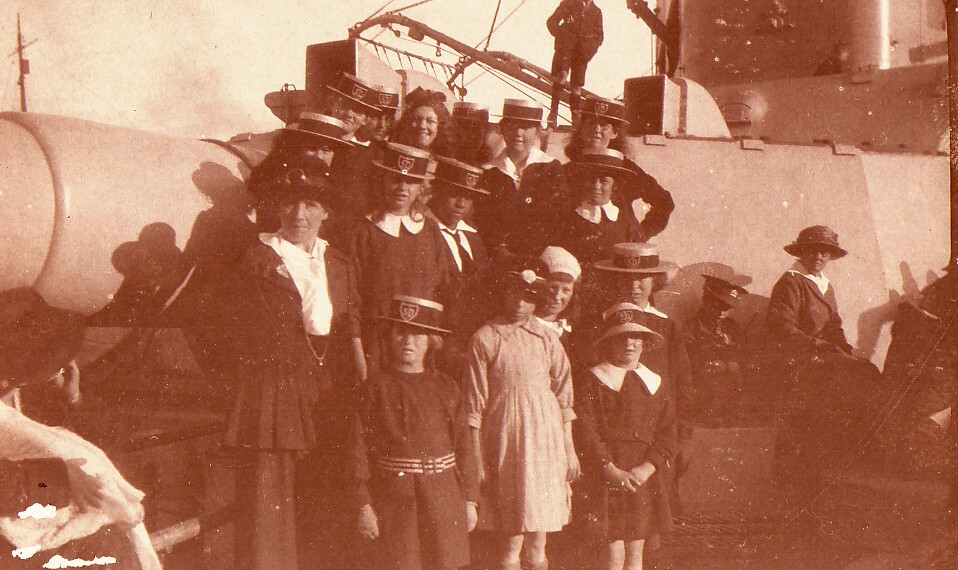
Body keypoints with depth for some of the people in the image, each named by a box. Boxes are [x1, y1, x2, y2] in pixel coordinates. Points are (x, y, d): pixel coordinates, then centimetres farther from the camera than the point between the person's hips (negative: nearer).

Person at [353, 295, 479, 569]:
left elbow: (464, 445, 7)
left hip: (443, 502, 3)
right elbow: (362, 448, -4)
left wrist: (470, 500, 5)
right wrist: (364, 505, -8)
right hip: (395, 501, -2)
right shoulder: (377, 387, -1)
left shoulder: (446, 388, 7)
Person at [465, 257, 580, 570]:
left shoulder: (546, 338, 5)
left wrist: (569, 448, 7)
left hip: (544, 435, 2)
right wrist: (476, 458, -4)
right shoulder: (485, 338, -2)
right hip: (503, 436, -2)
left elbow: (564, 395, 10)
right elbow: (475, 403, -1)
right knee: (511, 541, -1)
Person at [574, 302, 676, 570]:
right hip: (607, 476, -4)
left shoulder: (655, 383, 13)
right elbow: (585, 431, -7)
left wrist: (645, 469, -9)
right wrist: (612, 471, -16)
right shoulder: (592, 380, 1)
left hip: (646, 477, 4)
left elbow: (667, 434, 7)